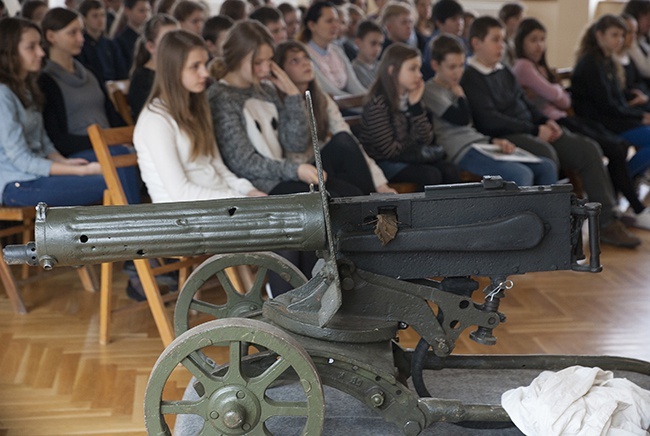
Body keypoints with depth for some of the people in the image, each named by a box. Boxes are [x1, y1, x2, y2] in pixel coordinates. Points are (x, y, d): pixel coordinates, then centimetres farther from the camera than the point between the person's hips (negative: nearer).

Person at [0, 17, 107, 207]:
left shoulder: (26, 88, 16)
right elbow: (22, 160, -16)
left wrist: (65, 162, -3)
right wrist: (82, 171, -19)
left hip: (37, 173, 9)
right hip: (16, 186, -9)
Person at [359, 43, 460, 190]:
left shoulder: (409, 98, 8)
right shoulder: (378, 103, -17)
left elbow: (426, 139, 1)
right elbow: (388, 149, -19)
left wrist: (416, 105, -8)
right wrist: (418, 151, -4)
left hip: (407, 158, 8)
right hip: (383, 162, -8)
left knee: (450, 170, -13)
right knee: (431, 175, -26)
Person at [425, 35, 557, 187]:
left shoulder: (455, 88, 24)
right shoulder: (430, 91, -2)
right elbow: (462, 119, -12)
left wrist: (494, 140, 5)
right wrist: (459, 93, 4)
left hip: (483, 144, 9)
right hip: (463, 152, -9)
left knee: (548, 166, -3)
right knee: (521, 174, -29)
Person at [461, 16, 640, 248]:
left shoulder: (504, 71, 20)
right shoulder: (470, 78, -8)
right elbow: (489, 121, -18)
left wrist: (545, 121, 5)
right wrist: (535, 130, -16)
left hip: (532, 131, 9)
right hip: (506, 137, -9)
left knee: (588, 149, -7)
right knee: (546, 153, -38)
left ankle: (607, 222, -6)